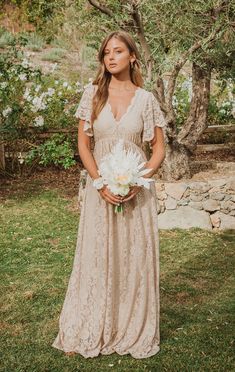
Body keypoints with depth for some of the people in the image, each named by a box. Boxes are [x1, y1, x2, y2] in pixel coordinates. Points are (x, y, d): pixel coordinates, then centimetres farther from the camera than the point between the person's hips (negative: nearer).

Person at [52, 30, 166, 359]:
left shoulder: (146, 99, 1)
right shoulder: (92, 94, 2)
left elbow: (159, 149, 3)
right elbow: (83, 145, 1)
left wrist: (138, 181, -12)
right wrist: (101, 183, -11)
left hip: (137, 189, 0)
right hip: (100, 187, 0)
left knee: (136, 256, 5)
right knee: (96, 256, 5)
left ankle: (135, 332, 21)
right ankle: (88, 333, 19)